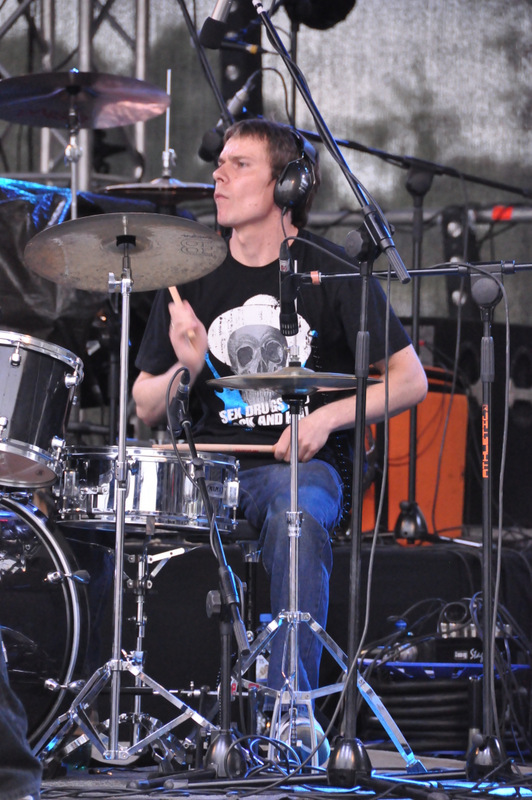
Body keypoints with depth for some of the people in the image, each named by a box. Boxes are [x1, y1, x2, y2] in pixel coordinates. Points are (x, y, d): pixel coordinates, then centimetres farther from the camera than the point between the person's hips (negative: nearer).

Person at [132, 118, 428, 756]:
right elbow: (146, 408, 12)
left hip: (306, 464, -3)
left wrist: (328, 416, -12)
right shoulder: (192, 277, 9)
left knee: (295, 516, -37)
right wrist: (187, 369, -9)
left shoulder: (335, 275, 0)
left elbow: (410, 381, 2)